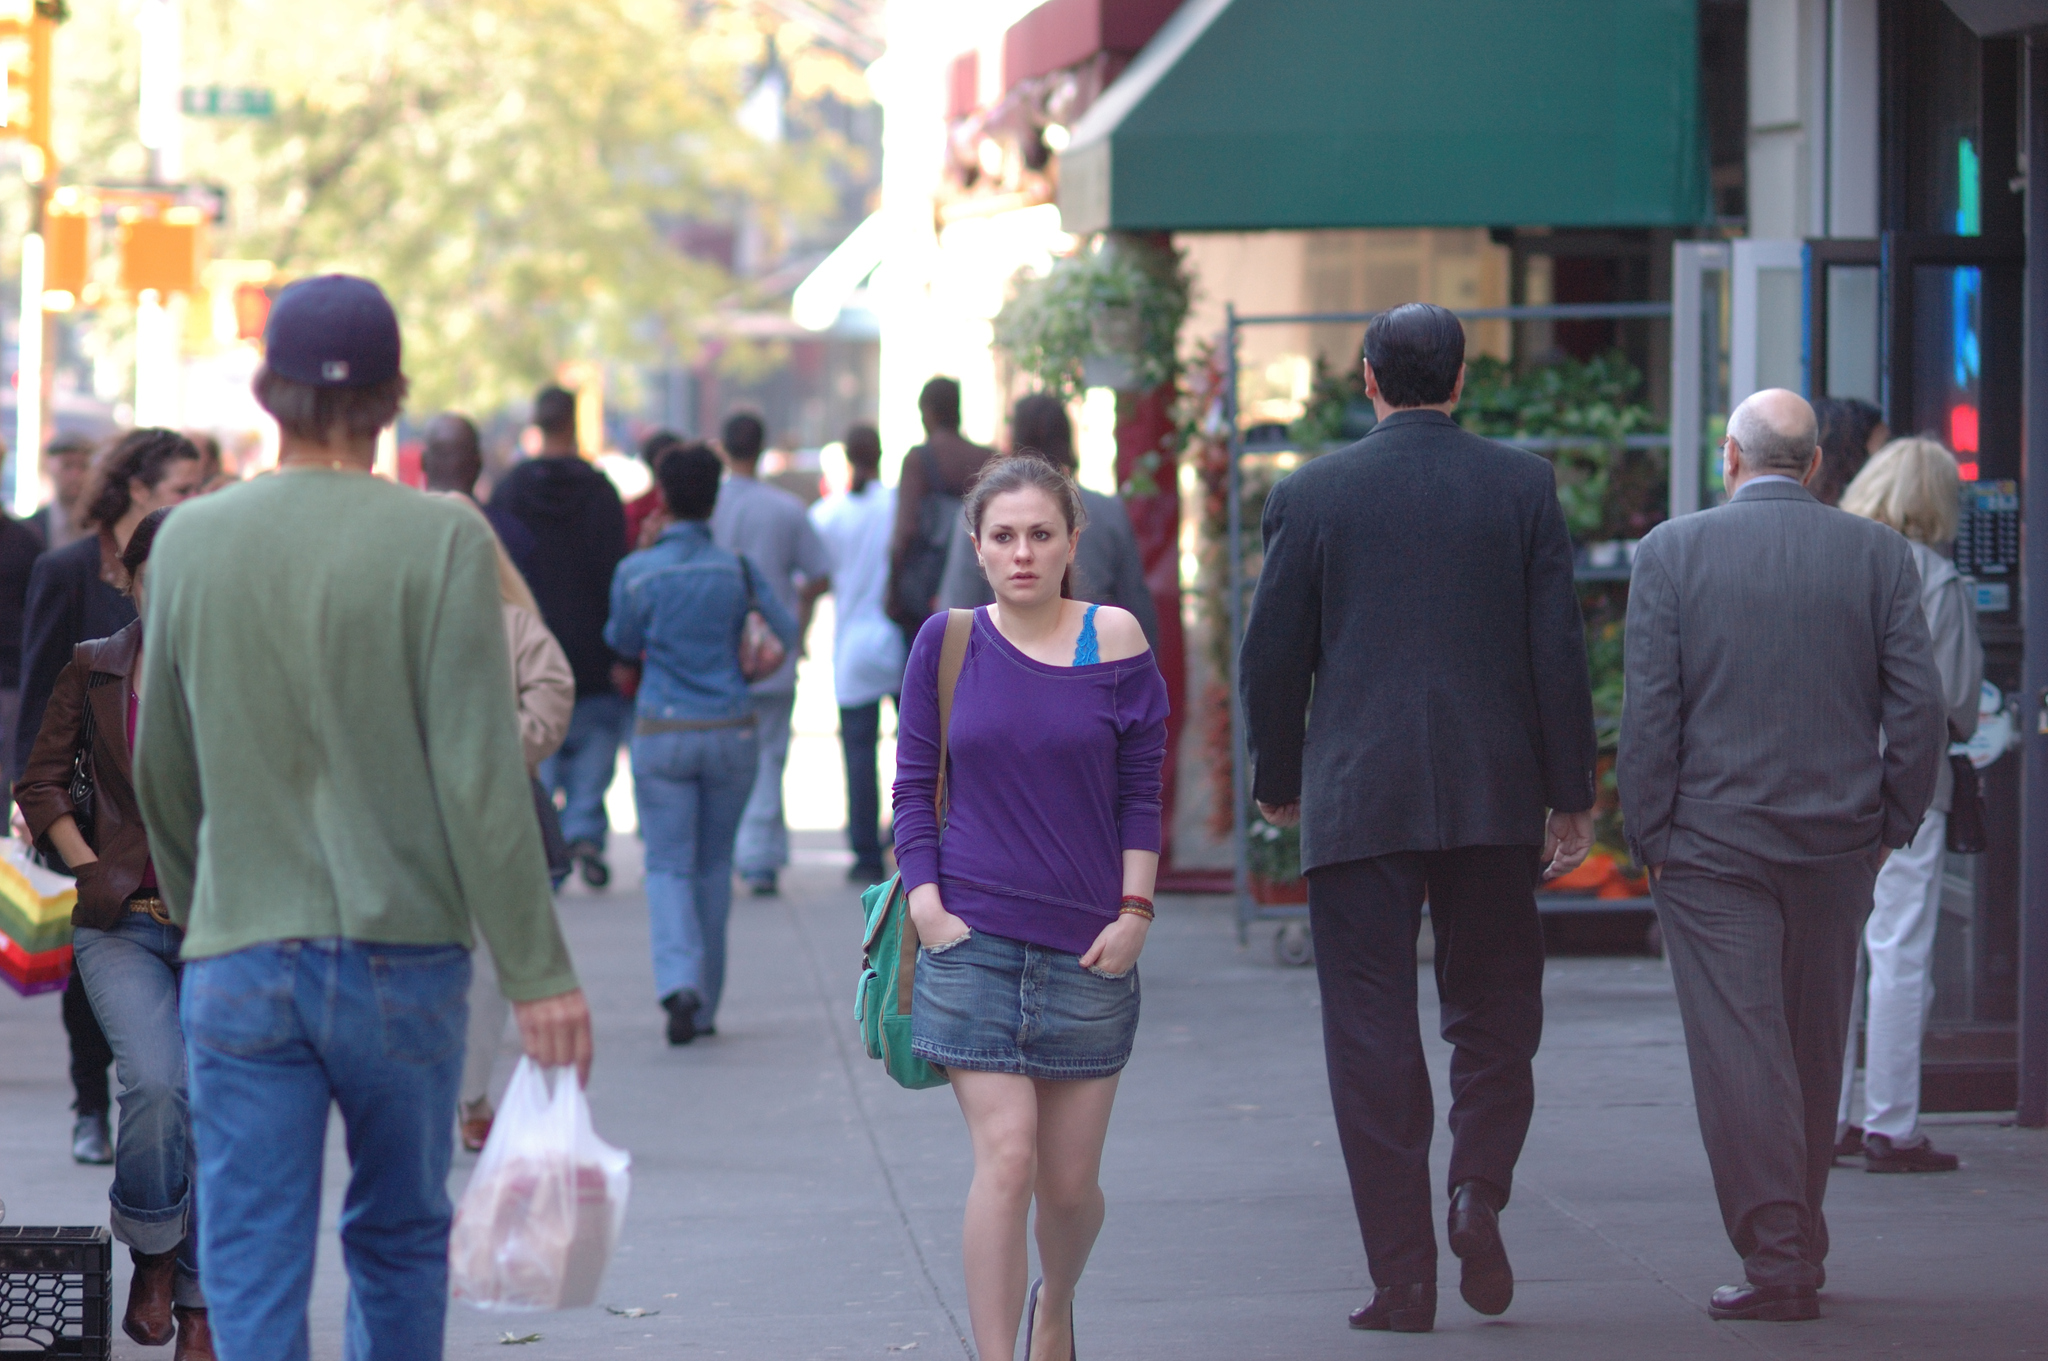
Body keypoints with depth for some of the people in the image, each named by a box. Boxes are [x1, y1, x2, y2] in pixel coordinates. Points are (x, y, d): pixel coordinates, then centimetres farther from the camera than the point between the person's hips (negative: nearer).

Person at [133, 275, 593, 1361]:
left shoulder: (189, 540, 2)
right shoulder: (439, 541, -8)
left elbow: (162, 775, 12)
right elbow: (478, 773, -12)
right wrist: (538, 972, -8)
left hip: (238, 964, 1)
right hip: (403, 951, -1)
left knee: (252, 1271, 0)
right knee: (400, 1239, 17)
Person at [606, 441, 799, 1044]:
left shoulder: (637, 572, -8)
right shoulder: (738, 569, -5)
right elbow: (787, 634, 1)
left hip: (663, 731, -1)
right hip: (732, 730, 1)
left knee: (668, 866, 2)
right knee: (714, 865, 13)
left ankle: (679, 980, -23)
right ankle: (704, 1006, 16)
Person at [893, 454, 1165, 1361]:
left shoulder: (1114, 643, 1)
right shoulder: (948, 644, 2)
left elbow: (1141, 793, 6)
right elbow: (913, 785, 7)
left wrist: (1134, 913, -2)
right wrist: (927, 904, -4)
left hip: (1086, 945, 1)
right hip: (973, 943, -1)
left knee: (1070, 1180, 6)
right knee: (1005, 1158, -14)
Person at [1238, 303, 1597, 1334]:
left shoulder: (1310, 496, -1)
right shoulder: (1521, 486, 1)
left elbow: (1271, 658, 2)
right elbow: (1559, 649, 0)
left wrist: (1277, 782, 16)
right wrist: (1571, 794, 7)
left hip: (1355, 799, -1)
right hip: (1493, 794, 1)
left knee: (1372, 1031, 3)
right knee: (1494, 1014, 15)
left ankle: (1402, 1276, 1)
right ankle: (1479, 1191, -8)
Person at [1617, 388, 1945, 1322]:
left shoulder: (1672, 552, -4)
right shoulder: (1878, 554, 1)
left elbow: (1648, 709, -7)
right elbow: (1918, 704, -1)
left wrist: (1649, 835, -1)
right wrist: (1890, 825, 8)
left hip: (1712, 841, -3)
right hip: (1837, 841, 3)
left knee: (1738, 1049, -3)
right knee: (1814, 1050, 14)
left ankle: (1775, 1259, -8)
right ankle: (1802, 1245, 23)